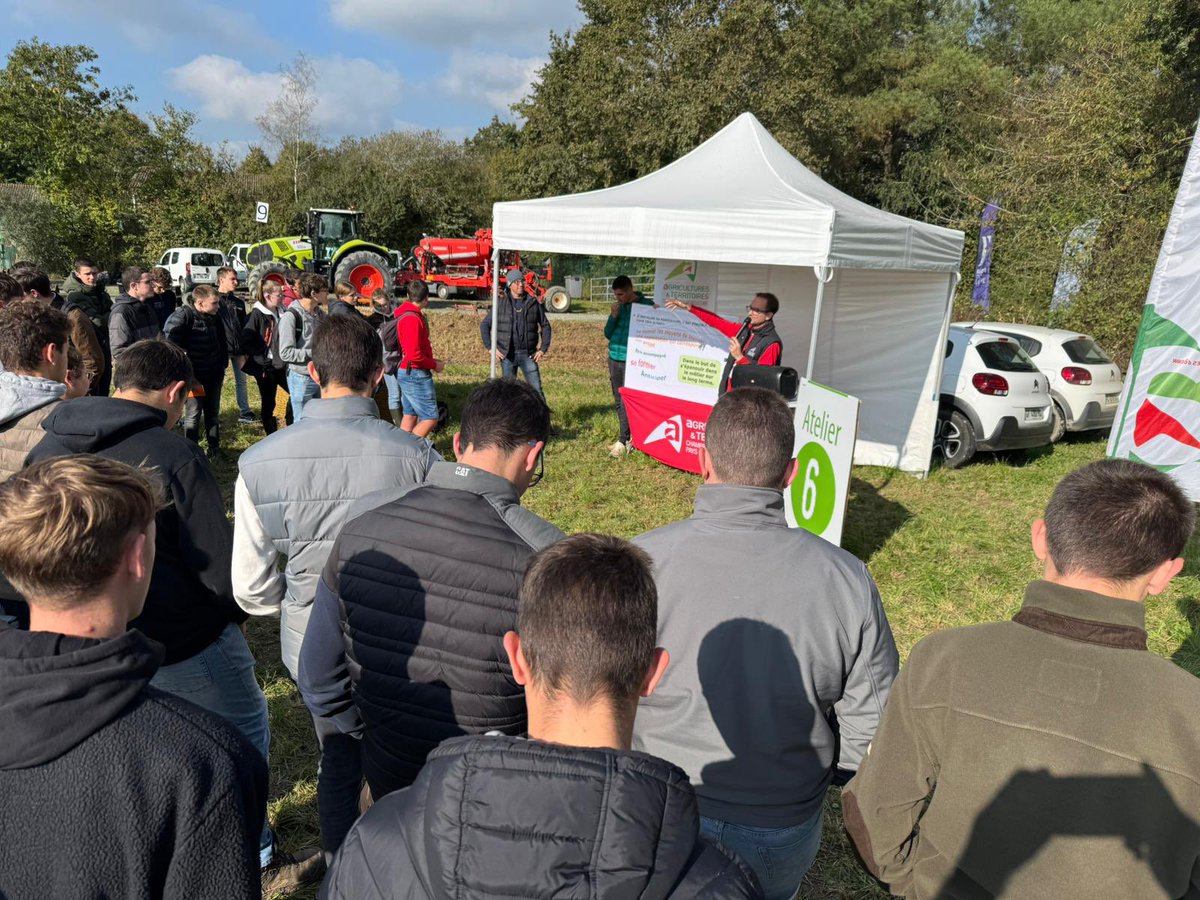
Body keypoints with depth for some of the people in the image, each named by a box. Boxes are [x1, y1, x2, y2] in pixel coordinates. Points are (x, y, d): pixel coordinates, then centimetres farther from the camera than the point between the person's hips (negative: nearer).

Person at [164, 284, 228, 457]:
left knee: (213, 413, 14)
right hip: (194, 377, -5)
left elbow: (221, 344, 15)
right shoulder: (181, 317, -16)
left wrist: (222, 368, 14)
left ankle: (214, 447, 25)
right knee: (193, 416, 5)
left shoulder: (215, 316, 3)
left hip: (214, 376, 5)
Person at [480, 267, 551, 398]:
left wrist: (543, 349, 1)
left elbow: (545, 326, 10)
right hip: (507, 354, 0)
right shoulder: (501, 303, 1)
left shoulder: (533, 303, 3)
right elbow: (484, 325, 5)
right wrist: (491, 347, -3)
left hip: (528, 354, 0)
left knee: (536, 389, -3)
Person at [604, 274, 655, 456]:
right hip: (614, 359, 6)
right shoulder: (618, 306, 9)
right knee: (618, 401, 11)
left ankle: (623, 441, 0)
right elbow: (607, 334, 9)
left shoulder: (646, 305, -7)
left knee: (626, 402, -7)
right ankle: (628, 436, 22)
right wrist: (613, 316, -5)